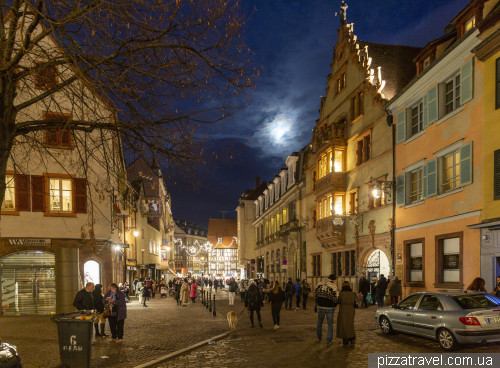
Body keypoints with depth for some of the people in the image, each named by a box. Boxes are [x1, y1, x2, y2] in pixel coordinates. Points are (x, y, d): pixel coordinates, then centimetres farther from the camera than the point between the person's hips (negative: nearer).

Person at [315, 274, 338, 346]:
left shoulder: (320, 284, 0)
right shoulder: (333, 286, -14)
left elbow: (315, 293, 4)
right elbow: (334, 297, -18)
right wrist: (335, 304, 1)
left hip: (321, 306, 4)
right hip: (330, 307, -4)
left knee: (320, 322, 22)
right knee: (330, 324, 9)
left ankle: (319, 337, 35)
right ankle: (328, 341, 11)